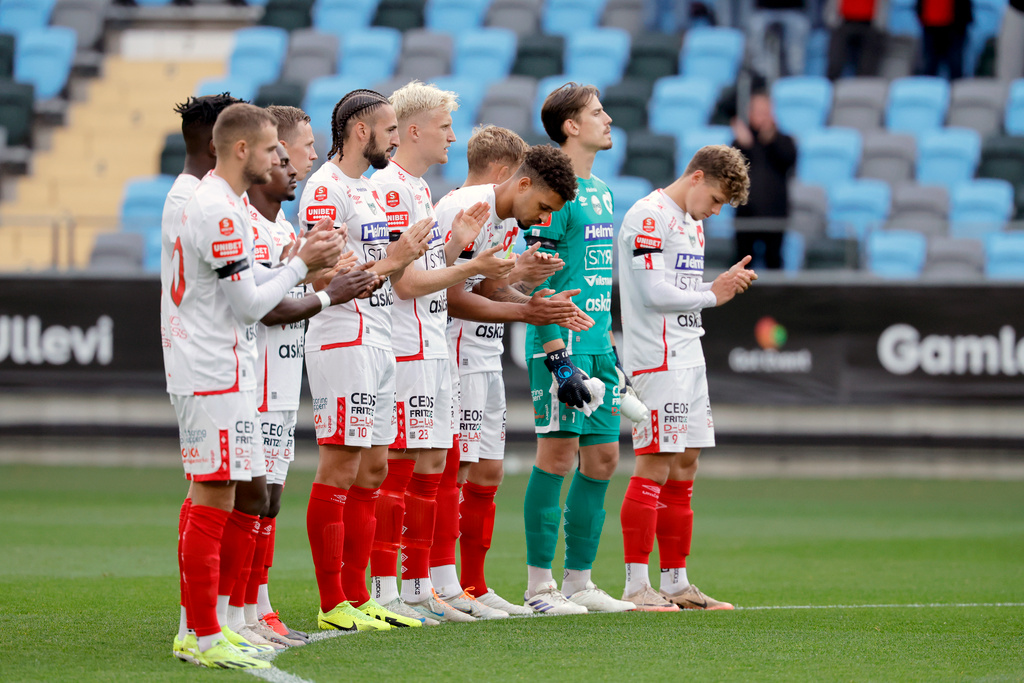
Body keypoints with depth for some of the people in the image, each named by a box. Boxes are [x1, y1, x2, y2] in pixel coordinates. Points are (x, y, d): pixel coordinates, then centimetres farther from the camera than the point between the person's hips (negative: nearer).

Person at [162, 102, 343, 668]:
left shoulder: (206, 202, 15)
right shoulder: (219, 212, -17)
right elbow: (249, 305, -17)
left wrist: (303, 261, 11)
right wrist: (301, 264, -6)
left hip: (198, 370, 11)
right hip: (217, 377, -11)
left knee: (207, 500, 14)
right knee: (213, 501, -8)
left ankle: (198, 630, 18)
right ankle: (207, 638, -7)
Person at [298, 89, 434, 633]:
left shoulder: (369, 189, 18)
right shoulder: (326, 188, -12)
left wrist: (407, 250, 5)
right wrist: (389, 259, -14)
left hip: (378, 342, 10)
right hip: (342, 342, -10)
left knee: (372, 471, 10)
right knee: (339, 471, -7)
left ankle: (357, 598, 15)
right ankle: (332, 605, -5)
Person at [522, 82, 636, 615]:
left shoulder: (601, 192, 17)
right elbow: (538, 282, -15)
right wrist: (559, 355, -20)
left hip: (597, 343, 9)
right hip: (563, 341, -9)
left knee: (602, 458, 8)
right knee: (558, 454, -7)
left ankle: (578, 581, 15)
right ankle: (539, 586, -2)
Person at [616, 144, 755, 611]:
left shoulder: (692, 224, 20)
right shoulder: (648, 216, -11)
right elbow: (654, 292, -17)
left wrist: (726, 284, 7)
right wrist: (711, 295, -9)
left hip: (688, 358, 10)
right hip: (656, 359, -10)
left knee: (684, 466, 9)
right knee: (655, 465, -11)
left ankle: (676, 582, 13)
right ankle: (636, 585, -9)